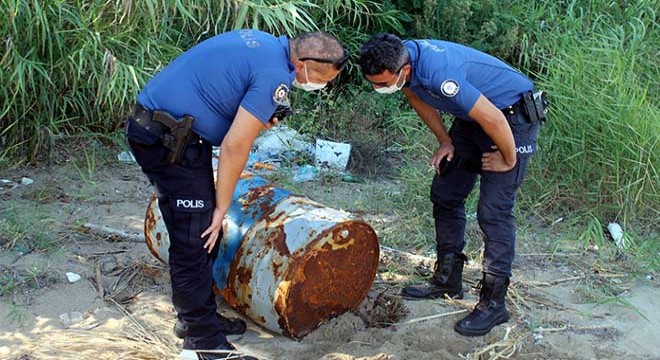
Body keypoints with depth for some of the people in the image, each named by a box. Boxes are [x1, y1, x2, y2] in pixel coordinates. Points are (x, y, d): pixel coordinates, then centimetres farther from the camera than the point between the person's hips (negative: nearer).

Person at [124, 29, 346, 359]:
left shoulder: (263, 42, 11)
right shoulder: (274, 76, -17)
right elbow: (235, 147, -18)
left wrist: (254, 118, 5)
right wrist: (222, 206, -7)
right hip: (170, 142, -10)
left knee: (204, 233, 17)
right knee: (195, 242, -4)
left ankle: (195, 318, 30)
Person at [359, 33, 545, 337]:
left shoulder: (438, 74, -38)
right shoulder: (398, 61, -11)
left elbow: (493, 120, -34)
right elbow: (420, 100, 10)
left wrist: (508, 159, -18)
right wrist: (446, 142, 9)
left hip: (511, 119, -9)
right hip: (472, 116, 9)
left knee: (493, 211, -12)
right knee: (445, 194, 11)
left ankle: (493, 303, -3)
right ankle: (447, 280, 24)